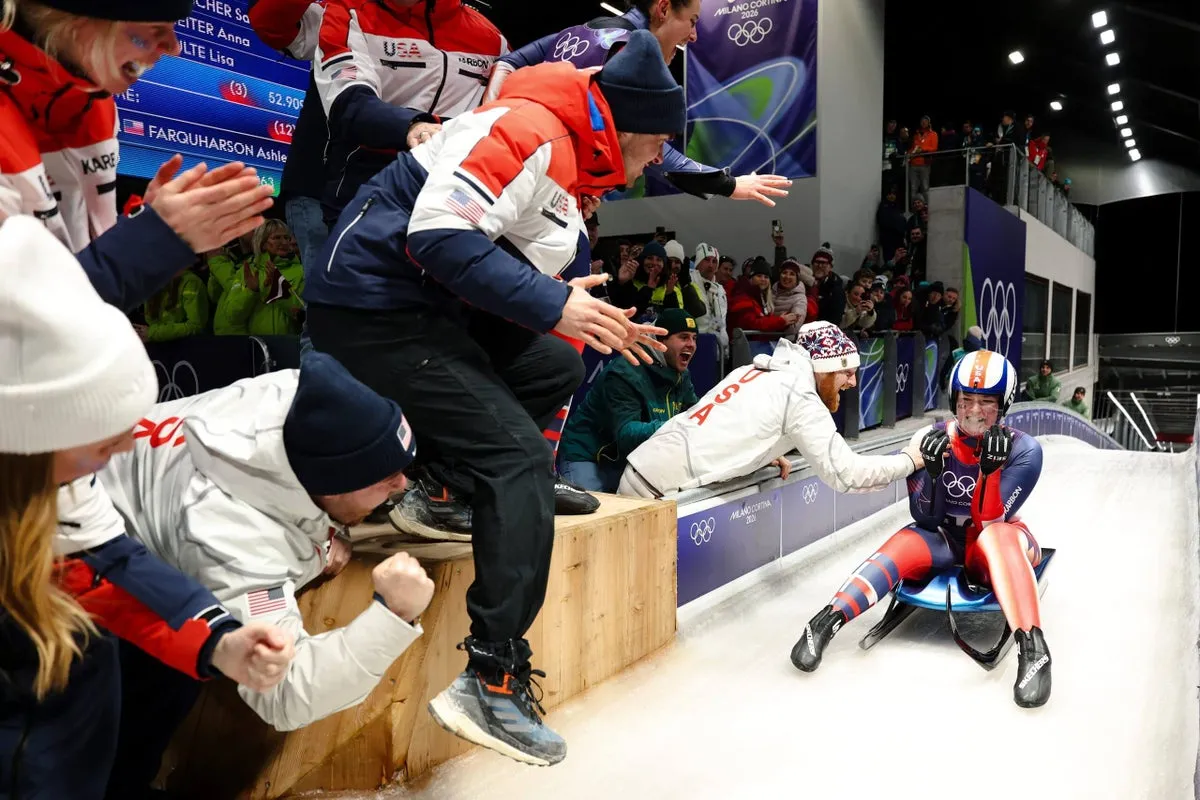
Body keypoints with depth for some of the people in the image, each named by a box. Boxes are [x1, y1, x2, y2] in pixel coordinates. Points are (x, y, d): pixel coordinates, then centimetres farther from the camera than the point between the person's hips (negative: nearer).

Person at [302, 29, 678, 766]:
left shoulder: (570, 168, 16)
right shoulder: (529, 131, -14)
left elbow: (521, 281, 20)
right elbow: (438, 235, -25)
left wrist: (604, 328, 13)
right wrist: (552, 305, -22)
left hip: (434, 308, 10)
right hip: (375, 307, -10)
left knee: (556, 369, 14)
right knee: (520, 458, -15)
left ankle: (443, 492, 12)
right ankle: (494, 684, -11)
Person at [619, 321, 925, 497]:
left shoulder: (755, 371, 15)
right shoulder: (800, 398, -9)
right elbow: (845, 474, -10)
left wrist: (763, 455, 13)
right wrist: (907, 460, 4)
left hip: (642, 468, 9)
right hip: (664, 490, -8)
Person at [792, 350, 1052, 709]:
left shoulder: (1023, 449, -16)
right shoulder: (930, 440, -11)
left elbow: (990, 521, -22)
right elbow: (927, 520, -11)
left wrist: (991, 468, -36)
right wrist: (930, 469, -28)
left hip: (996, 541, -1)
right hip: (945, 537, 2)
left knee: (995, 537, -36)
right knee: (904, 545, -29)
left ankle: (1031, 646, -44)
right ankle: (826, 622, -36)